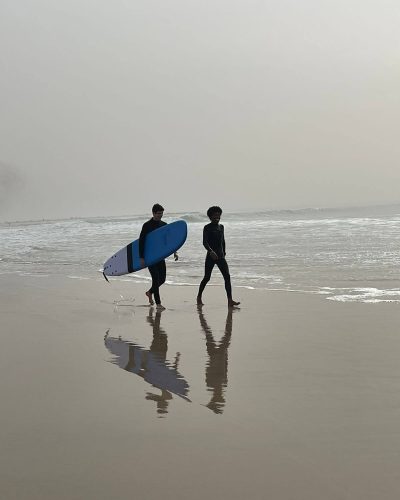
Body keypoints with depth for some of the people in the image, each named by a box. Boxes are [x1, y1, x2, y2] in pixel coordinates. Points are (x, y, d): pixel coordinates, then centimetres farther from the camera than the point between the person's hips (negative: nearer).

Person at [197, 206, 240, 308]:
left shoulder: (221, 227, 13)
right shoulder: (207, 228, -5)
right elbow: (204, 242, -16)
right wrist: (211, 251, -31)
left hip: (221, 256, 5)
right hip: (211, 256, -5)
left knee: (227, 276, -8)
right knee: (207, 277, 3)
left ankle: (230, 301, -13)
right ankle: (199, 297, 24)